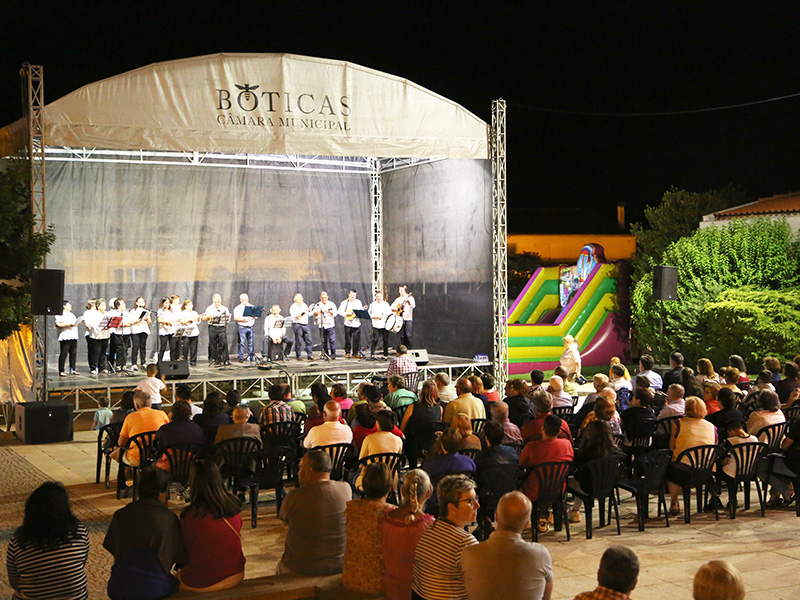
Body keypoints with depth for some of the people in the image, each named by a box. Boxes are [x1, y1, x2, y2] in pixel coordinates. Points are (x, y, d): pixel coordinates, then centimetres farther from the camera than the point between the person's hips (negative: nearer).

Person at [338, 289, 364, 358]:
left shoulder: (358, 302, 10)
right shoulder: (345, 302, 3)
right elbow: (339, 312, -2)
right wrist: (347, 313, -14)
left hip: (357, 324, 1)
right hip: (348, 324, -1)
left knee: (357, 339, -2)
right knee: (348, 339, 3)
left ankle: (356, 353, 7)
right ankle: (347, 353, 13)